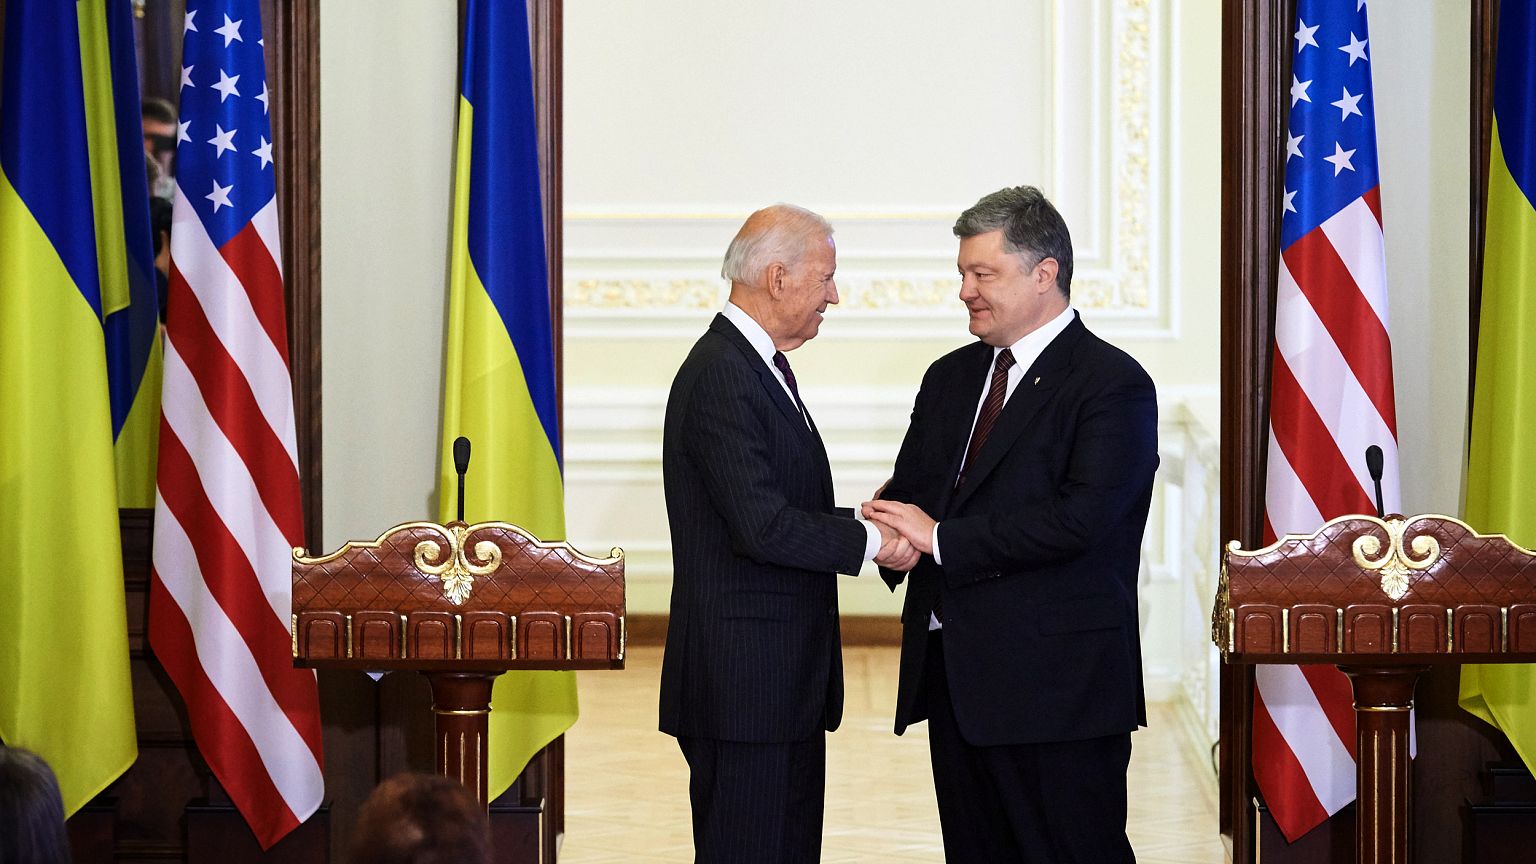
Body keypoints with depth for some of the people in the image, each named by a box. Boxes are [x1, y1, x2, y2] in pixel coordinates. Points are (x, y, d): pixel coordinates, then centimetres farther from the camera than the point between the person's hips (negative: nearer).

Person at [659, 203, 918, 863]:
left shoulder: (765, 366, 17)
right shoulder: (719, 377, -17)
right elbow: (761, 525, -24)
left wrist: (862, 519, 5)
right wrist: (871, 540, -15)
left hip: (788, 677, 11)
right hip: (743, 679, -11)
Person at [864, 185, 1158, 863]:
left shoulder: (1114, 385, -9)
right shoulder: (950, 378, 17)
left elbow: (1080, 519, -20)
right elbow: (909, 489, 17)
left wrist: (943, 539, -16)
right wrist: (894, 533, -9)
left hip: (1057, 686, -7)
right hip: (951, 673, 8)